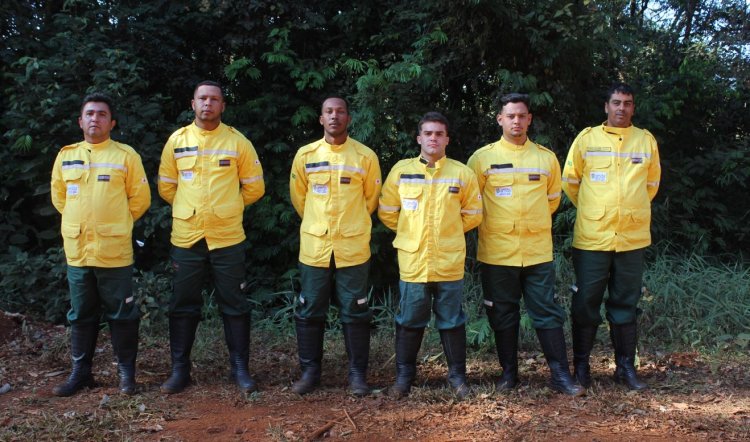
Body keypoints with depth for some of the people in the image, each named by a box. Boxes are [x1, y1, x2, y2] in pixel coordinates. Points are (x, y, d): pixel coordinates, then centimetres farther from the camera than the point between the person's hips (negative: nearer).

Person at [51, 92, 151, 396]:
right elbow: (59, 197, 19)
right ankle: (80, 372, 24)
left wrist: (116, 224, 5)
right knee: (81, 315, 13)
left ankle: (126, 371, 15)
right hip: (77, 250, 4)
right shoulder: (66, 156, 9)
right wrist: (82, 221, 15)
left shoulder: (126, 155, -3)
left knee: (120, 313, 3)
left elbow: (140, 199, 0)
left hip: (114, 251, -4)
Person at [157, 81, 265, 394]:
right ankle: (180, 369, 20)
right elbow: (166, 186, 12)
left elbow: (254, 187, 6)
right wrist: (190, 208, 11)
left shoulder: (237, 141, -1)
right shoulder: (177, 140, 4)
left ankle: (240, 368, 17)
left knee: (234, 305, 6)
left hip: (227, 238, -1)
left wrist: (228, 207, 9)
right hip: (186, 237, 2)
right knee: (183, 306, 9)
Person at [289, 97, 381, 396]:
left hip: (353, 248, -1)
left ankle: (358, 374, 17)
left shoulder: (365, 156, -2)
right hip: (314, 247, 2)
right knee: (309, 312, 8)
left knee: (354, 312, 5)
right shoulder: (305, 155, 2)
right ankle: (309, 371, 22)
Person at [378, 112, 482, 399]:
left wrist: (449, 233, 9)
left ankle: (457, 375, 22)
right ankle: (404, 376, 22)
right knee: (410, 321, 8)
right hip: (412, 261, 0)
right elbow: (387, 211, 10)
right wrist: (410, 233, 10)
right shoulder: (401, 170, 3)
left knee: (451, 321, 9)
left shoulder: (462, 173, 2)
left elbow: (473, 214, 10)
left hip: (450, 263, 0)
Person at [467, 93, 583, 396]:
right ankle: (509, 373, 22)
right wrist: (493, 225, 8)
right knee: (503, 315, 9)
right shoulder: (482, 158, -1)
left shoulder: (547, 158, 6)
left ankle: (560, 375, 12)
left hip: (538, 252, 1)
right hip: (497, 253, -1)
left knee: (547, 313, 3)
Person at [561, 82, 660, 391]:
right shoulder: (587, 138, 0)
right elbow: (570, 180, 9)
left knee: (626, 304, 10)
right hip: (591, 237, -2)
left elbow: (651, 184, 19)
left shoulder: (646, 140, 6)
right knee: (586, 302, 3)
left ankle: (625, 366, 21)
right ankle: (581, 364, 16)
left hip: (633, 237, 2)